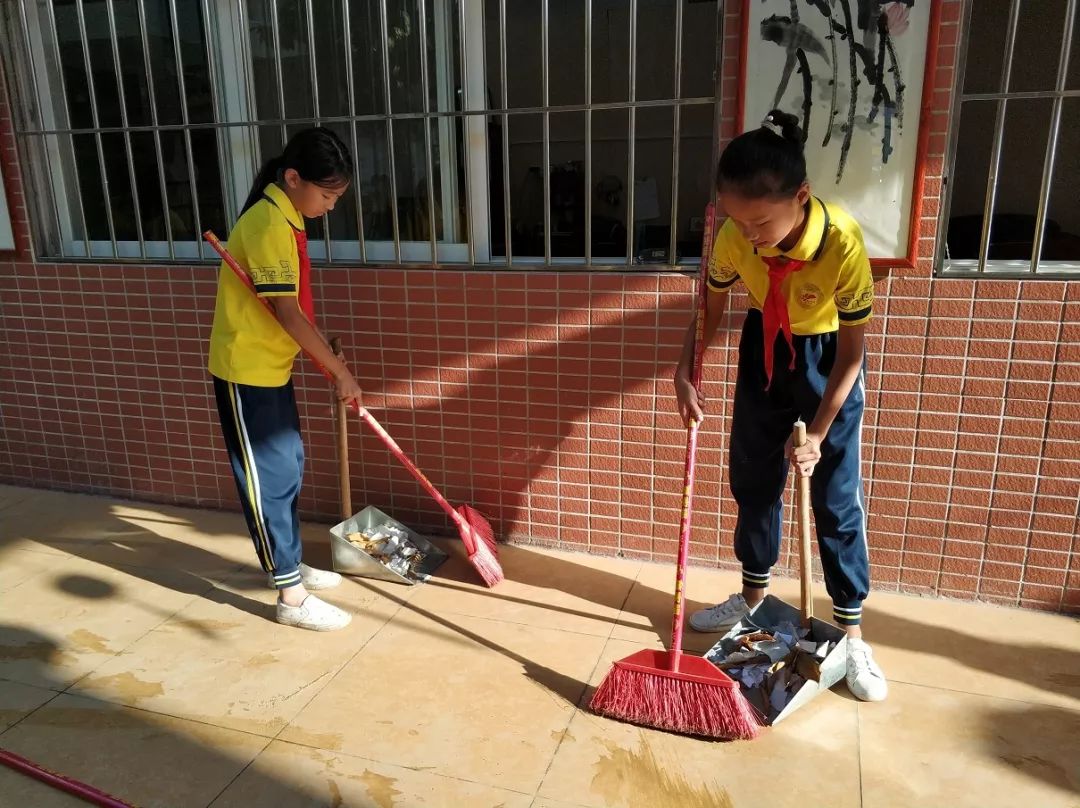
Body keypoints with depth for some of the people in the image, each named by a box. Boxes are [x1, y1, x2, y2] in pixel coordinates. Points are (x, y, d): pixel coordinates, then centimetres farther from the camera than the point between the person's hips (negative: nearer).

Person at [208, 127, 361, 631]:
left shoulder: (286, 218, 9)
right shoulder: (268, 224, -22)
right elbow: (288, 314, -24)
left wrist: (328, 364, 12)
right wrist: (340, 371, -18)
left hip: (271, 367, 10)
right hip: (247, 371, -10)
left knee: (288, 468, 18)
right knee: (269, 479, -2)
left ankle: (288, 565, 34)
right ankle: (291, 596, 8)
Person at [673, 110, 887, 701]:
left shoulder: (843, 242, -34)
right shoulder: (734, 238, -22)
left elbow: (851, 353, -24)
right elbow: (710, 308, -2)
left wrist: (817, 434, -22)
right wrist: (684, 374, -12)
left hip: (828, 360, -4)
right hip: (763, 352, 4)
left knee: (837, 500, -1)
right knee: (753, 483, 12)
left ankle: (851, 633, 14)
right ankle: (753, 596, 32)